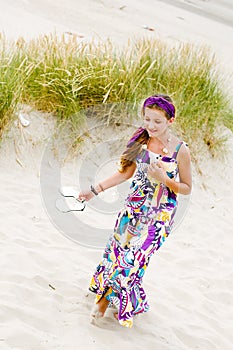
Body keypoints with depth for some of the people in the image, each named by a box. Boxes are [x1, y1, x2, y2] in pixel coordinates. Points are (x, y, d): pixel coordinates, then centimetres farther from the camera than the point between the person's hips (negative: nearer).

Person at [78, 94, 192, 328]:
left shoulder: (180, 151, -15)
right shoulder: (141, 141, -3)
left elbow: (186, 188, -6)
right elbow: (126, 172, 9)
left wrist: (164, 179, -24)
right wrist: (95, 190, 6)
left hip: (159, 214, -4)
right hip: (134, 207, 4)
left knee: (134, 256, -6)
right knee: (116, 249, 4)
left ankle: (107, 298, 16)